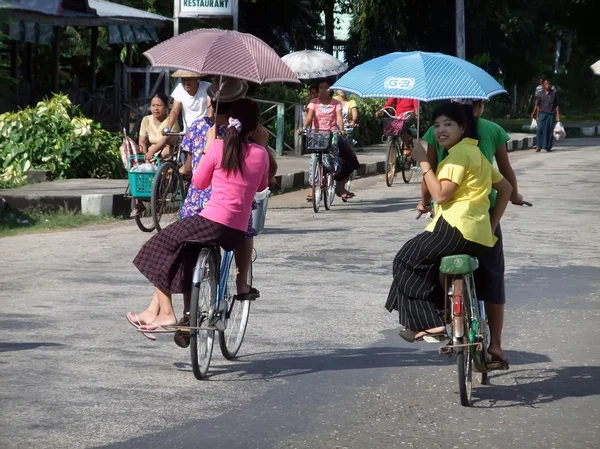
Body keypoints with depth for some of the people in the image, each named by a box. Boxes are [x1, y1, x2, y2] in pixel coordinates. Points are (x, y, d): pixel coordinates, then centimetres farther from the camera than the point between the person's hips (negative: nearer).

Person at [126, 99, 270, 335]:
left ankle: (165, 312, 11)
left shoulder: (219, 147, -4)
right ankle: (170, 305, 28)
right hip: (238, 232, 6)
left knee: (161, 248, 16)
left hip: (212, 222, -6)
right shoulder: (260, 154, 6)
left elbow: (198, 183, 6)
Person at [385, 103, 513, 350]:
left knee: (408, 262, 2)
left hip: (457, 227, -10)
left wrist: (423, 162, -11)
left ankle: (428, 322, -4)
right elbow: (505, 188, 24)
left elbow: (441, 194, -17)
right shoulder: (475, 152, 23)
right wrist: (492, 225, 20)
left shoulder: (459, 153, -9)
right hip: (480, 235, 10)